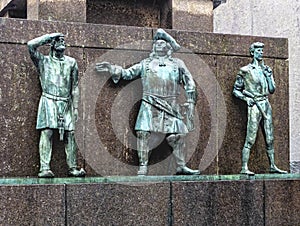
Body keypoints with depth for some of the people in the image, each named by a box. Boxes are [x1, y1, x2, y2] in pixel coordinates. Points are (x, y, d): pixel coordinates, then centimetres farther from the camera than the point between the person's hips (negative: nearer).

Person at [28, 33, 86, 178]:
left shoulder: (71, 62, 14)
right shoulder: (44, 61, 7)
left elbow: (75, 87, 13)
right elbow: (31, 45, -10)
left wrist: (76, 107, 7)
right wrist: (50, 36, 0)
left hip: (66, 103, 3)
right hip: (48, 101, -3)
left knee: (69, 135, -1)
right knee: (46, 132, -13)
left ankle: (73, 168, 5)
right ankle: (44, 168, -15)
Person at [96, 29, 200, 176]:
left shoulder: (177, 64, 16)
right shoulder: (146, 63, 17)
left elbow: (189, 83, 15)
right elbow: (127, 73, 15)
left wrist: (191, 102, 8)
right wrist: (112, 69, 1)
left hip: (171, 106, 1)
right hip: (149, 104, 0)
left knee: (177, 135, -2)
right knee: (143, 132, -12)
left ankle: (181, 166, 11)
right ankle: (143, 167, -7)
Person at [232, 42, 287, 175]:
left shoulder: (266, 69, 15)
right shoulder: (245, 71, -1)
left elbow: (272, 90, 13)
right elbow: (236, 90, 3)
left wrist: (269, 76, 1)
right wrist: (246, 98, -12)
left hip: (266, 105, 6)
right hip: (254, 106, -6)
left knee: (270, 139, 9)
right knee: (250, 138, -11)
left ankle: (272, 166, 17)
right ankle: (244, 168, -9)